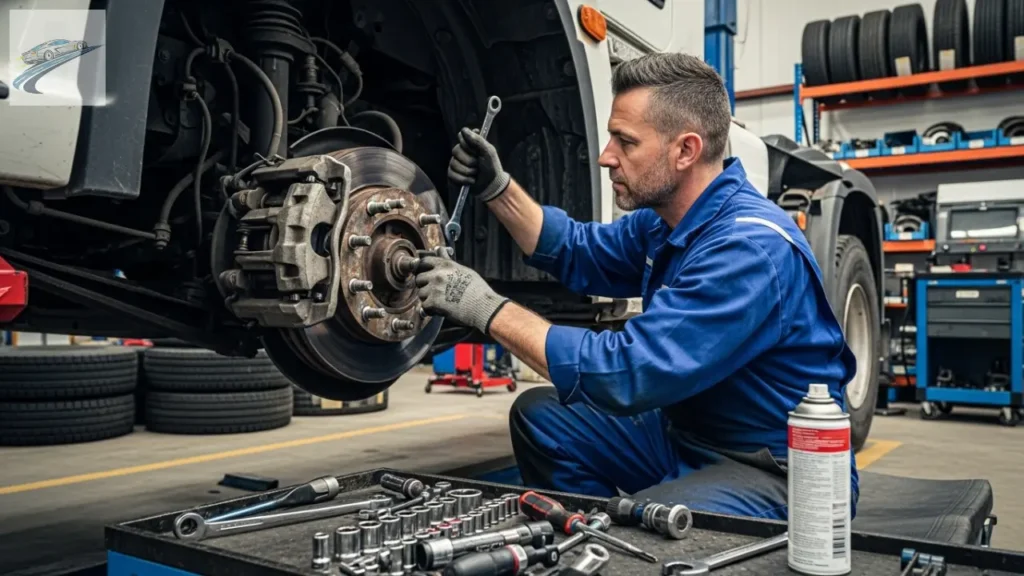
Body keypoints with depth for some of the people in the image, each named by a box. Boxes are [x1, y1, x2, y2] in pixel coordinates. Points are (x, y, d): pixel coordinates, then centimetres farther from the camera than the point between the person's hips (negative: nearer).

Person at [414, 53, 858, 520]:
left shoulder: (751, 249, -28)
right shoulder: (664, 219, 2)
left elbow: (628, 374, -32)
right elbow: (581, 255, 19)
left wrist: (490, 309, -25)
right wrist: (496, 188, 4)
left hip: (777, 471, -9)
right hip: (685, 435, 9)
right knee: (539, 416, 6)